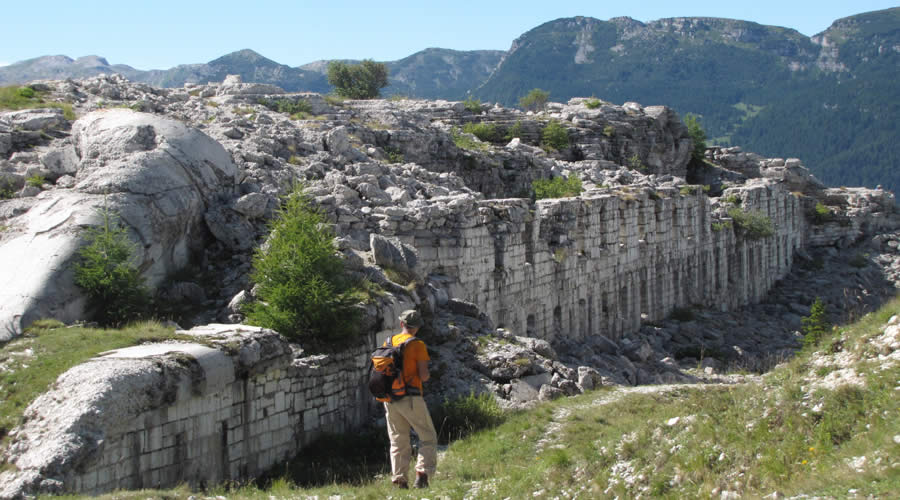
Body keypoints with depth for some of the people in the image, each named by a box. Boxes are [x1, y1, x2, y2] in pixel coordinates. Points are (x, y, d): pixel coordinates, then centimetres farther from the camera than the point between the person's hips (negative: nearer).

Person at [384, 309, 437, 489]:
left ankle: (398, 480, 9)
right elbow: (424, 376, -13)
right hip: (411, 398, -5)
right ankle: (422, 474, -9)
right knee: (428, 437, 7)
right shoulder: (418, 345, -9)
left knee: (398, 441, 13)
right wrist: (426, 374, 9)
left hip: (391, 398, 5)